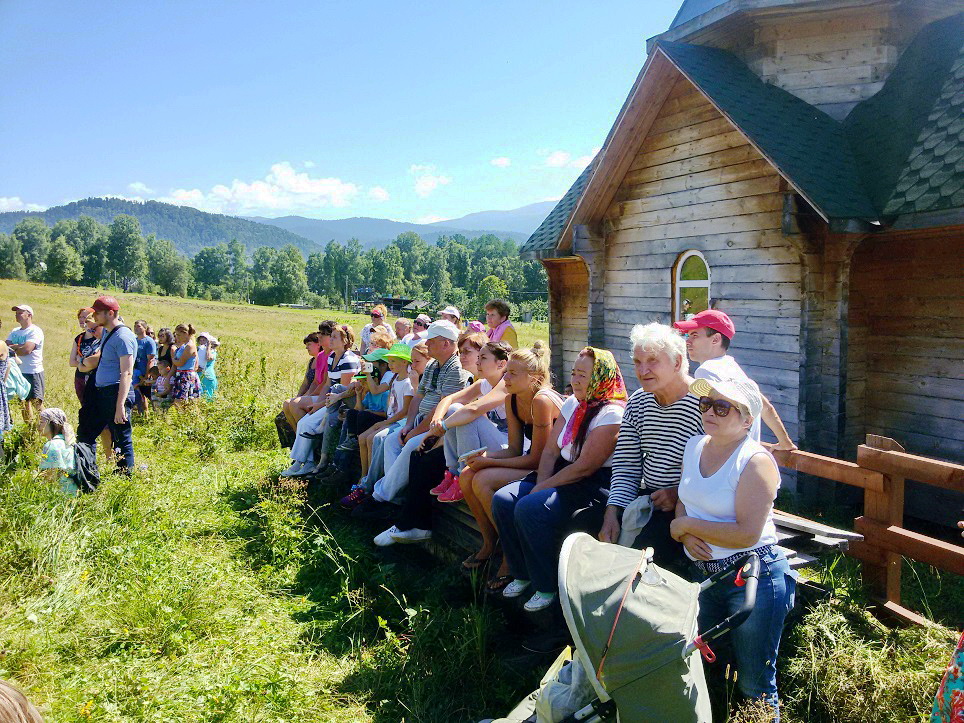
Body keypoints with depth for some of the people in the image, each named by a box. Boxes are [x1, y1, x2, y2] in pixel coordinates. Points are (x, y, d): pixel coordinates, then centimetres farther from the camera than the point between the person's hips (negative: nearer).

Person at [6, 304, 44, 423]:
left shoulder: (35, 331, -9)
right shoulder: (14, 332, 15)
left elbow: (27, 350, -21)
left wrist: (11, 348, -6)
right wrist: (18, 346, -13)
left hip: (34, 372, -7)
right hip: (20, 372, 8)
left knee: (36, 402, -12)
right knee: (24, 401, 12)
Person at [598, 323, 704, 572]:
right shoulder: (637, 402, 6)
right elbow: (626, 467, 5)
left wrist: (680, 494, -21)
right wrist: (613, 512, -8)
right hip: (648, 498, 6)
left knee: (645, 544, -28)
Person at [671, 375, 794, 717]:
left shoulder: (756, 461, -18)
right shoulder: (694, 446, 4)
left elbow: (747, 534, -24)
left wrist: (686, 524, -15)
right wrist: (686, 533, -8)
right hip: (702, 571, 7)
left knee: (754, 683, 7)